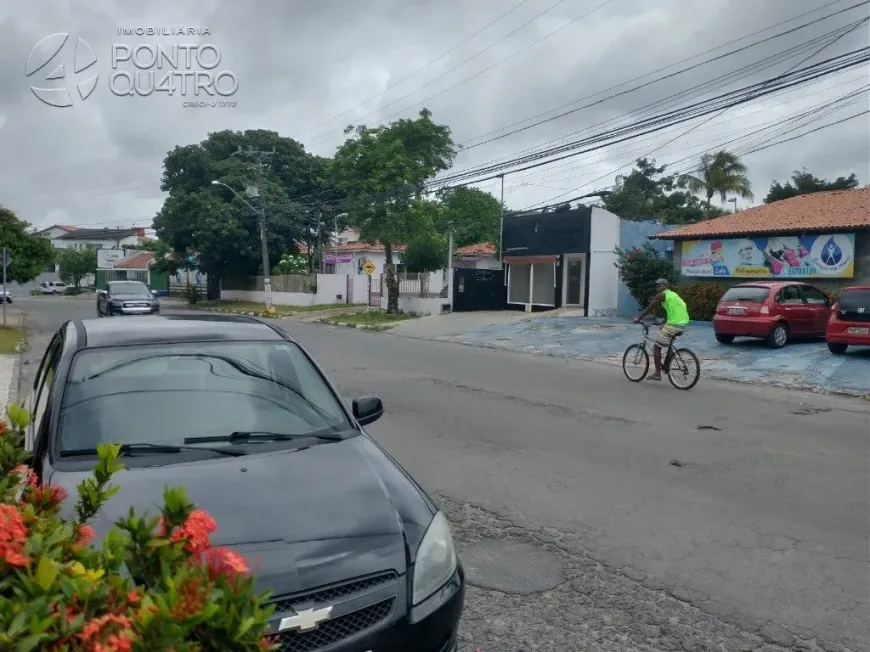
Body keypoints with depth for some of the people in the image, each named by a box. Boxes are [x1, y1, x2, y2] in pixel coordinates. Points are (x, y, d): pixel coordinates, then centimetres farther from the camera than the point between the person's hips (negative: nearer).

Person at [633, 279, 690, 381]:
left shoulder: (661, 295, -2)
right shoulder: (672, 294, 23)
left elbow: (649, 308, -2)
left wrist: (638, 318, 8)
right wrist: (664, 323, 38)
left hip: (674, 325, -9)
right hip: (683, 323, 9)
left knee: (657, 347, 2)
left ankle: (657, 374, 2)